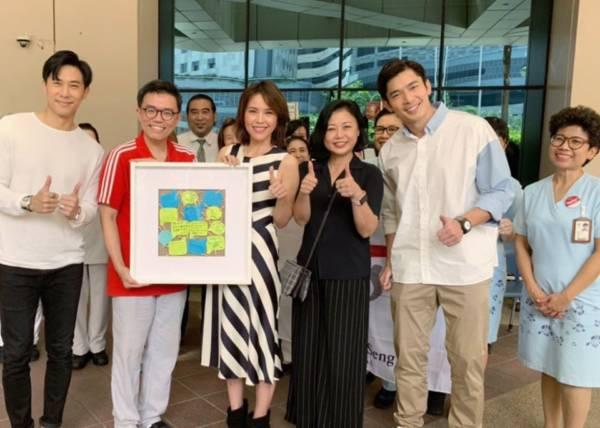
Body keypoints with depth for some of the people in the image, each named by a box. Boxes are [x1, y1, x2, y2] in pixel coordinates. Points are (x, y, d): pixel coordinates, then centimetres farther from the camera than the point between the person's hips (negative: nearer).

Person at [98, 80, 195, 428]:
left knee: (165, 348, 15)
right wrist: (121, 268, -15)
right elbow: (108, 217, -10)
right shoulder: (121, 157, -10)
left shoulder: (189, 158, 3)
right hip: (133, 274, -4)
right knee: (129, 350, 8)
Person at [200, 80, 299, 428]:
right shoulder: (227, 153, 6)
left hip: (260, 252, -4)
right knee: (231, 327, 13)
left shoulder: (286, 161, -5)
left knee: (261, 327, 4)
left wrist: (282, 197, -24)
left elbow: (281, 221, -4)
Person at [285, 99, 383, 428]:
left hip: (349, 274, -3)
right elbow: (301, 219, -5)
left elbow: (367, 230, -12)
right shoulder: (310, 170, 6)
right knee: (308, 350, 9)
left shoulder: (370, 174, -3)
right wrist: (304, 192, -25)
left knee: (342, 354, 2)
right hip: (310, 269, 3)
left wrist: (357, 195, -30)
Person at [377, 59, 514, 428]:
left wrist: (463, 223, -21)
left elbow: (502, 191, -6)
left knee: (468, 359, 6)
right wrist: (390, 261, 12)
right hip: (409, 268, 4)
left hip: (465, 265, -3)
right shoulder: (390, 151, 7)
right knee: (409, 356, 13)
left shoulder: (474, 129, -7)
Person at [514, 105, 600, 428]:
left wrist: (566, 296, -12)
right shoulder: (532, 192, 5)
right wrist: (533, 290, -3)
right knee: (548, 369, 14)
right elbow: (522, 244, 8)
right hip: (539, 299, 4)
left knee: (574, 375, 2)